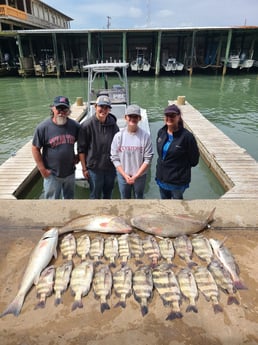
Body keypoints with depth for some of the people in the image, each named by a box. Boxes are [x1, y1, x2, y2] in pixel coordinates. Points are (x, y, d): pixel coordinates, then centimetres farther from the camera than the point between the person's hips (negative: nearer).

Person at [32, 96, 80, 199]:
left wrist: (78, 157, 2)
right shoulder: (43, 127, -15)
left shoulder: (75, 125, -7)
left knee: (69, 197, 23)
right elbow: (35, 149, -9)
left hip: (70, 172, 3)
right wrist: (42, 170, -10)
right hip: (52, 174, -3)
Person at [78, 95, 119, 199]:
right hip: (94, 168, -4)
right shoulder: (87, 125, -12)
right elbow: (81, 149, -8)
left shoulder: (113, 124, 0)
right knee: (95, 196, 9)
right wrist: (84, 168, -8)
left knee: (108, 194, 19)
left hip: (111, 167, 4)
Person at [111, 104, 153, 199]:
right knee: (125, 199, 19)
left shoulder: (145, 136, -11)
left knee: (139, 198, 18)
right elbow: (115, 158, -6)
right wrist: (125, 176, -12)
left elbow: (148, 159, -11)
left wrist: (136, 176, -15)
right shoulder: (118, 136, -8)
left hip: (140, 176, -1)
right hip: (122, 176, 1)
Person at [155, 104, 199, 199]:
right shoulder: (161, 132, -3)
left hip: (178, 181, -5)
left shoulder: (187, 136, -21)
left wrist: (180, 165, -3)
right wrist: (163, 163, 5)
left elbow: (194, 160, -12)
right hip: (161, 177, 5)